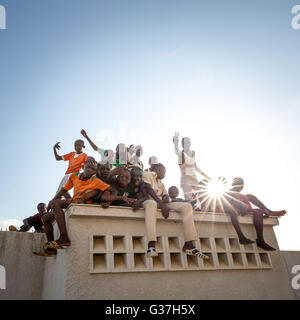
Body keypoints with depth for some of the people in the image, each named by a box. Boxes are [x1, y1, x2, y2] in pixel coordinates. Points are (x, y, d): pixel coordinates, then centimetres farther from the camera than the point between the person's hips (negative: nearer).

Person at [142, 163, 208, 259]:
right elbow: (149, 190, -10)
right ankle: (151, 245, -51)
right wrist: (161, 204, -22)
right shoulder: (147, 174, 7)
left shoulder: (161, 183, 31)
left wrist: (165, 200, -9)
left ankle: (188, 245, -19)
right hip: (149, 201, -7)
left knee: (187, 206, -10)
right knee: (151, 203, -44)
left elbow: (166, 197, 17)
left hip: (161, 203, 7)